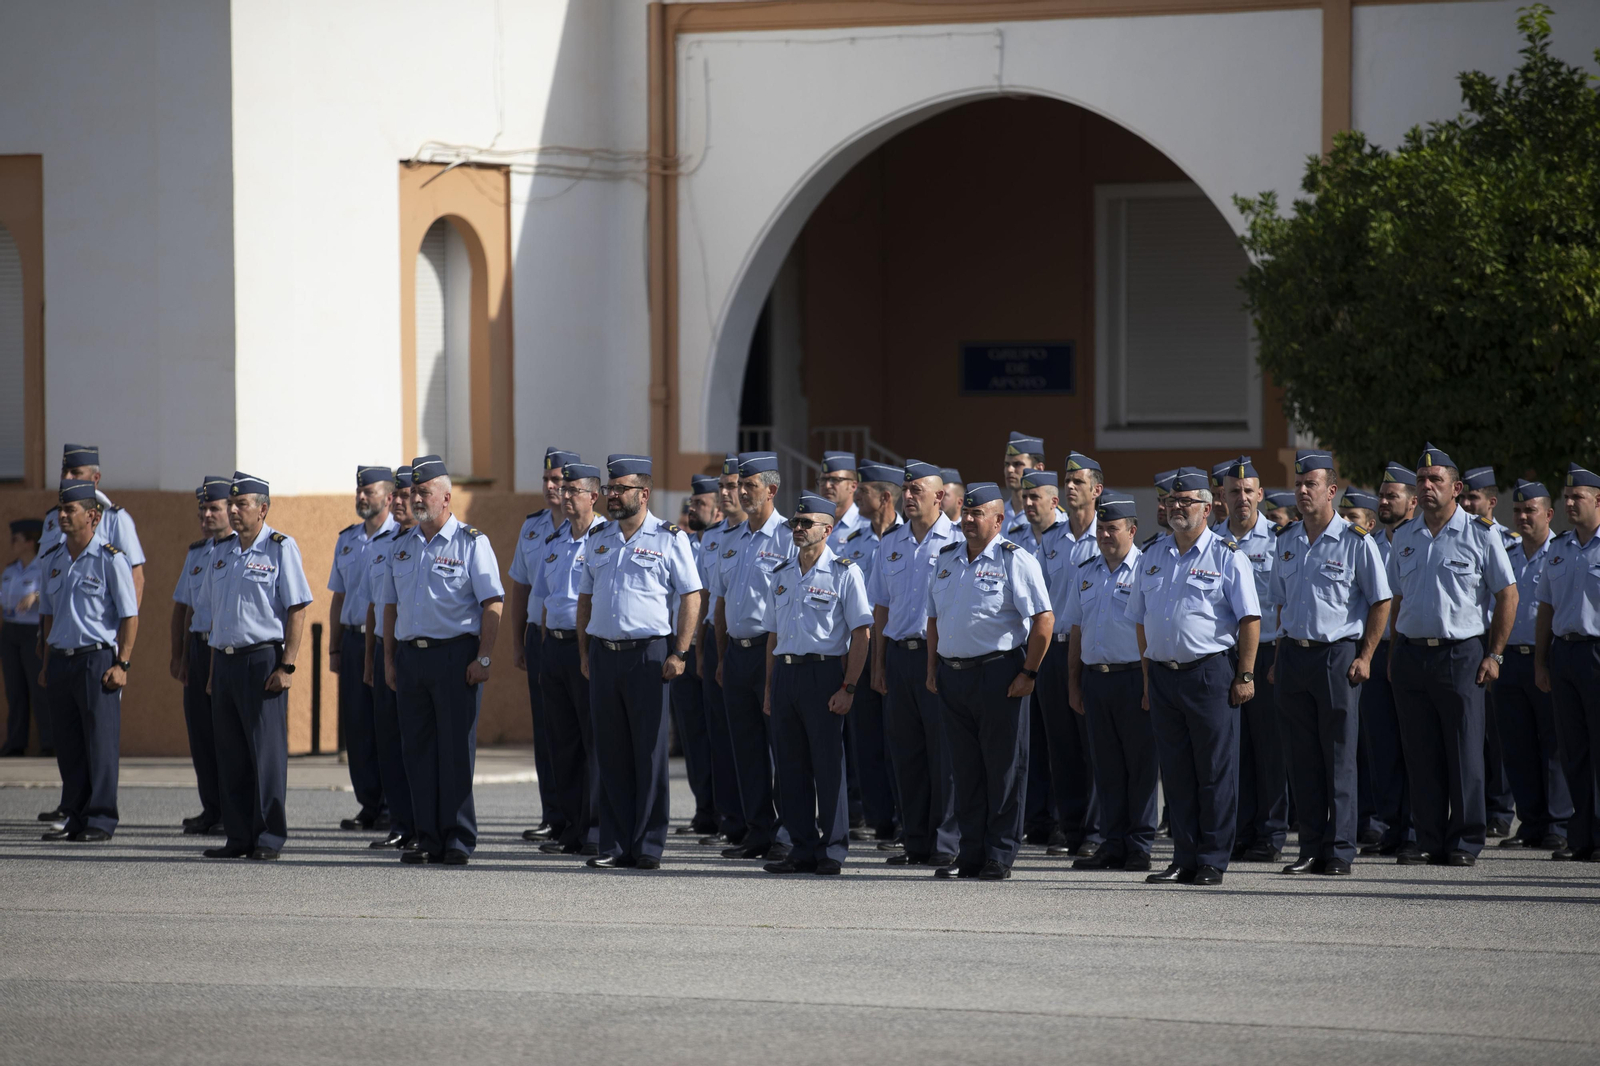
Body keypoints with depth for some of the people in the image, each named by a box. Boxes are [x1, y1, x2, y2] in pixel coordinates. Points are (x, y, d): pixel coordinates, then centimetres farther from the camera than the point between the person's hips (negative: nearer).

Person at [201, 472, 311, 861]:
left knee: (266, 752, -4)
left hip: (262, 659, -7)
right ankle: (238, 838, 13)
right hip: (225, 659, 7)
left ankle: (269, 838, 0)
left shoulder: (280, 548, -6)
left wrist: (287, 666, -16)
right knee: (230, 755, 7)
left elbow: (297, 610, -9)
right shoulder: (221, 551, 14)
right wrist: (213, 665, 16)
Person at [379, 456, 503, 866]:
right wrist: (388, 658, 12)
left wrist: (484, 658, -14)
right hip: (410, 655, 6)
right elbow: (390, 605, 19)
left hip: (454, 654, -6)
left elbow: (492, 603, -7)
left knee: (457, 750, -4)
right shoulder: (401, 546, 14)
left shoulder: (471, 542, -3)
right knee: (418, 751, 5)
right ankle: (428, 840, 10)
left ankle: (458, 841, 0)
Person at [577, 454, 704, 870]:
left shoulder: (669, 539, -1)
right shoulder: (598, 540, 14)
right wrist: (584, 652, 11)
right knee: (611, 754, 6)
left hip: (648, 653, -5)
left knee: (649, 753, -3)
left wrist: (679, 653, -11)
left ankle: (648, 847, 0)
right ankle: (615, 846, 9)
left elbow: (692, 598, -4)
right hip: (604, 654, 5)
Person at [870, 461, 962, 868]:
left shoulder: (957, 541, -3)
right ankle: (916, 842, 14)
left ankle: (946, 844, -2)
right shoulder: (891, 543, 14)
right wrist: (878, 664, 13)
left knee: (944, 753, -5)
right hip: (898, 651, 6)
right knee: (906, 753, 7)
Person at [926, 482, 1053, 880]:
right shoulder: (946, 559, 13)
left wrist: (1028, 672, -12)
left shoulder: (1015, 561, -6)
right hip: (952, 674, 6)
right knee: (966, 769, 9)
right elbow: (934, 618, 20)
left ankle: (1000, 857, 2)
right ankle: (970, 854, 14)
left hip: (998, 673, -6)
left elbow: (1043, 619, -10)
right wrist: (932, 668, 13)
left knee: (1003, 768, -2)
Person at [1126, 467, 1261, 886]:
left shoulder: (1227, 557, -2)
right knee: (1176, 772, 6)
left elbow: (1250, 619, -5)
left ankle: (1212, 862, 0)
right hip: (1163, 674, 5)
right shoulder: (1153, 558, 15)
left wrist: (1245, 675, -11)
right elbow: (1142, 621, 19)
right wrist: (1148, 677, 14)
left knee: (1215, 770, -3)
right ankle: (1184, 861, 10)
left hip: (1210, 673, -5)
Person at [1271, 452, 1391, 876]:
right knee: (1304, 758, 6)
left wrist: (1364, 657, -9)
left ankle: (1339, 852, 1)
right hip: (1294, 652, 5)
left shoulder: (1355, 540, -4)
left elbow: (1381, 602, -3)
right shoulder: (1287, 541, 12)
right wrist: (1280, 657, 13)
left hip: (1337, 655, -5)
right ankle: (1311, 849, 10)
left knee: (1339, 758, -2)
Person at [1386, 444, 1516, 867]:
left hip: (1461, 654, -4)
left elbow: (1507, 595, 1)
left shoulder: (1480, 534, -1)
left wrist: (1495, 654, -4)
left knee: (1465, 753, -3)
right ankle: (1429, 840, 9)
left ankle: (1465, 842, 1)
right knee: (1421, 753, 4)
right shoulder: (1404, 537, 12)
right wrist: (1393, 656, 13)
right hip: (1410, 653, 4)